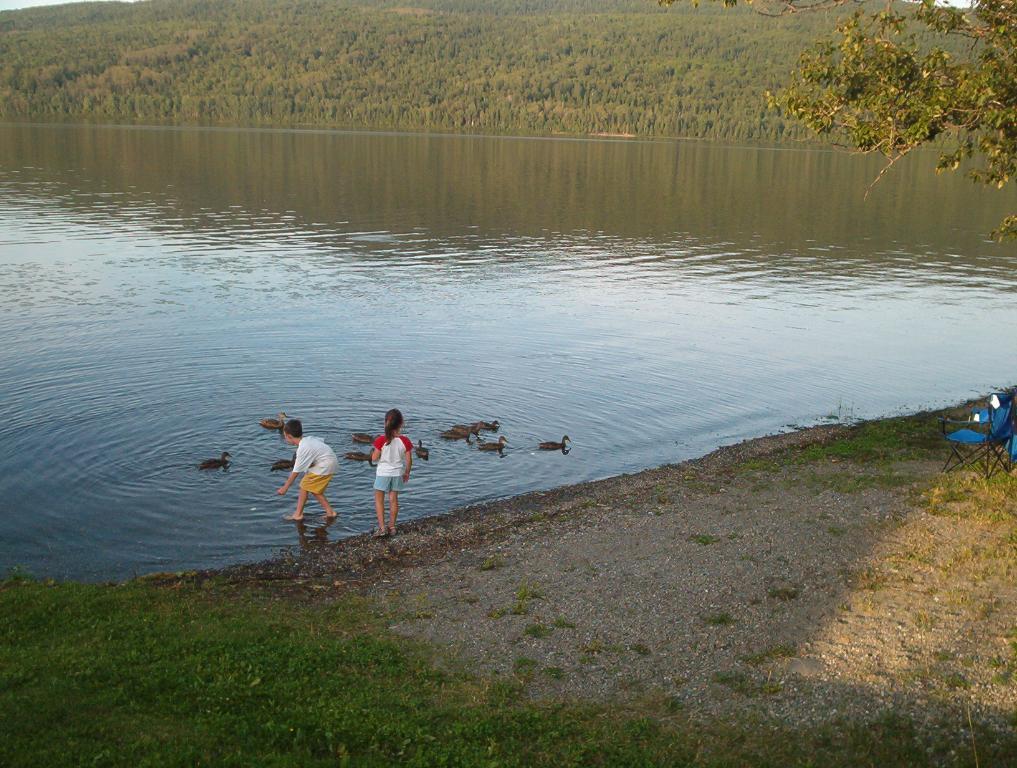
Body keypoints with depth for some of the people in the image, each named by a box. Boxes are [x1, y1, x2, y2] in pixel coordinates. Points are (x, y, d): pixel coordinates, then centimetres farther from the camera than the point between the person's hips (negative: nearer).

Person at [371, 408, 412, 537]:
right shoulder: (405, 441, -13)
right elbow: (409, 460, -6)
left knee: (379, 499, 11)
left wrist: (375, 452, 8)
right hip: (398, 473, 3)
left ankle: (382, 527, 4)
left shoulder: (382, 440, -20)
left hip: (383, 473, -3)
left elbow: (374, 458, -14)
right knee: (393, 499, 16)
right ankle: (392, 527, 22)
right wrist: (407, 473, 10)